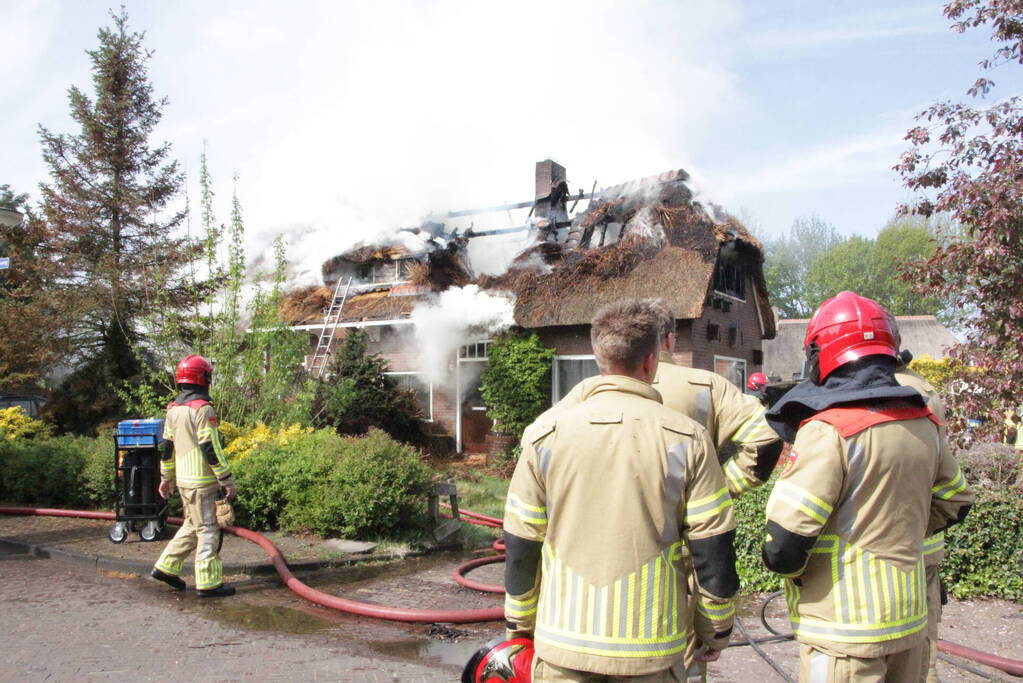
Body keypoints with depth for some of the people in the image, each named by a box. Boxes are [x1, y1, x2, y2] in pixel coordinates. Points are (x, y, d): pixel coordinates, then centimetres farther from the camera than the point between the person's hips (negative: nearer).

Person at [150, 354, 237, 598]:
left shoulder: (173, 409, 10)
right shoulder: (202, 409, -16)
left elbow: (166, 447, 15)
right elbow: (211, 449, -18)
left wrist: (166, 477, 24)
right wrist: (227, 480, -13)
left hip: (183, 479, 8)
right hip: (202, 482, -8)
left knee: (192, 525, 22)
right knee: (209, 531, -1)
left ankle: (166, 568, 25)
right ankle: (208, 583, 4)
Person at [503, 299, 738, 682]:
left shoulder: (544, 434, -5)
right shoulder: (687, 439, -8)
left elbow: (520, 547, 0)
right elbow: (714, 551, -5)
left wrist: (520, 623, 13)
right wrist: (716, 631, 9)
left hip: (564, 642, 1)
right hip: (651, 649, 0)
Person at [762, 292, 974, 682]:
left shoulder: (828, 430, -21)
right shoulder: (924, 423, 2)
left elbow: (784, 544, -24)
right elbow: (953, 503, 18)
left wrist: (780, 562, -3)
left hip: (847, 635, -7)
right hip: (911, 622, 7)